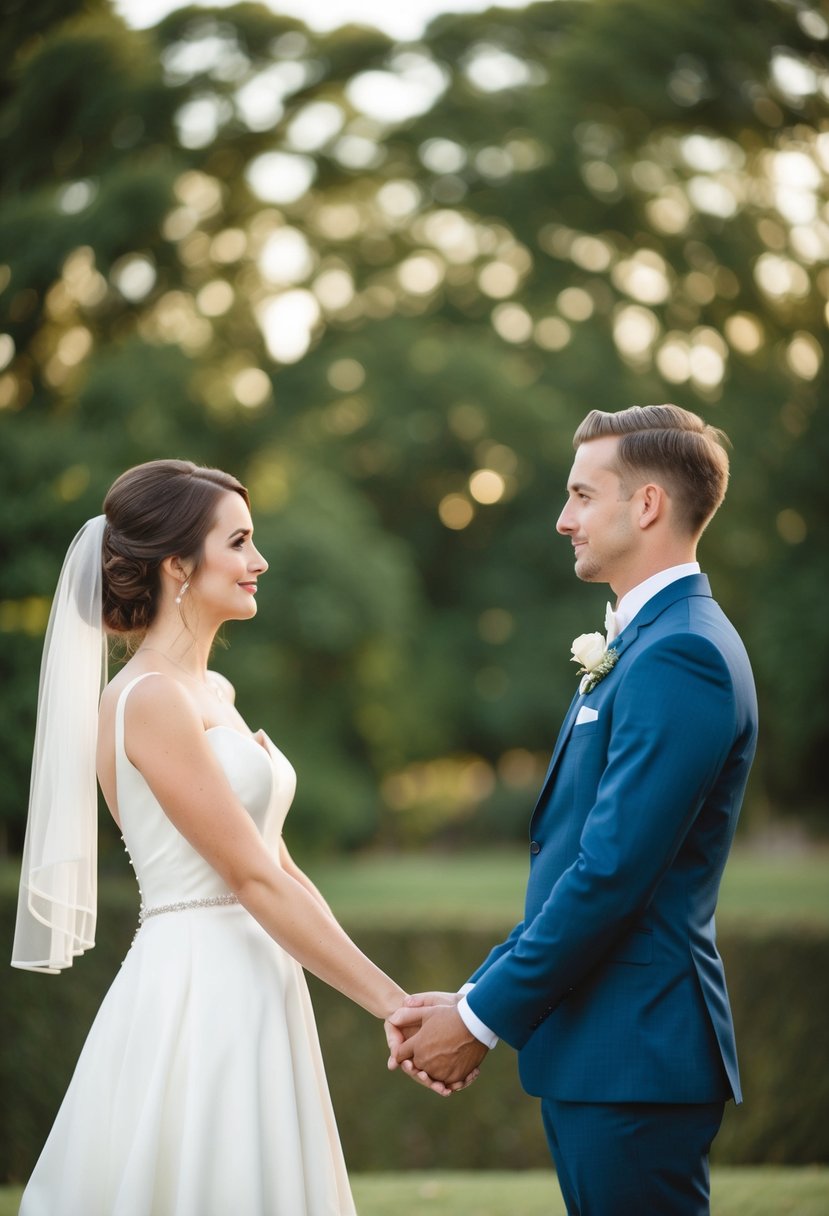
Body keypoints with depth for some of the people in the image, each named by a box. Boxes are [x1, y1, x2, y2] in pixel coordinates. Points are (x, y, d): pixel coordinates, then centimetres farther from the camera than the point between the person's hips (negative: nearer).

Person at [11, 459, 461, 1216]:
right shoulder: (150, 700, -14)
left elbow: (283, 870, 14)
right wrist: (392, 1004, -14)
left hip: (252, 997, 9)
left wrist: (391, 999, 7)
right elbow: (255, 880, -16)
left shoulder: (214, 693, 15)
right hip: (197, 1002, -9)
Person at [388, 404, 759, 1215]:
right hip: (594, 1054, 10)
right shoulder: (637, 646, 17)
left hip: (634, 1053, -10)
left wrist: (483, 1018, -14)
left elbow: (611, 873, -22)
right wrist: (478, 993, 10)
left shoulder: (682, 654, -16)